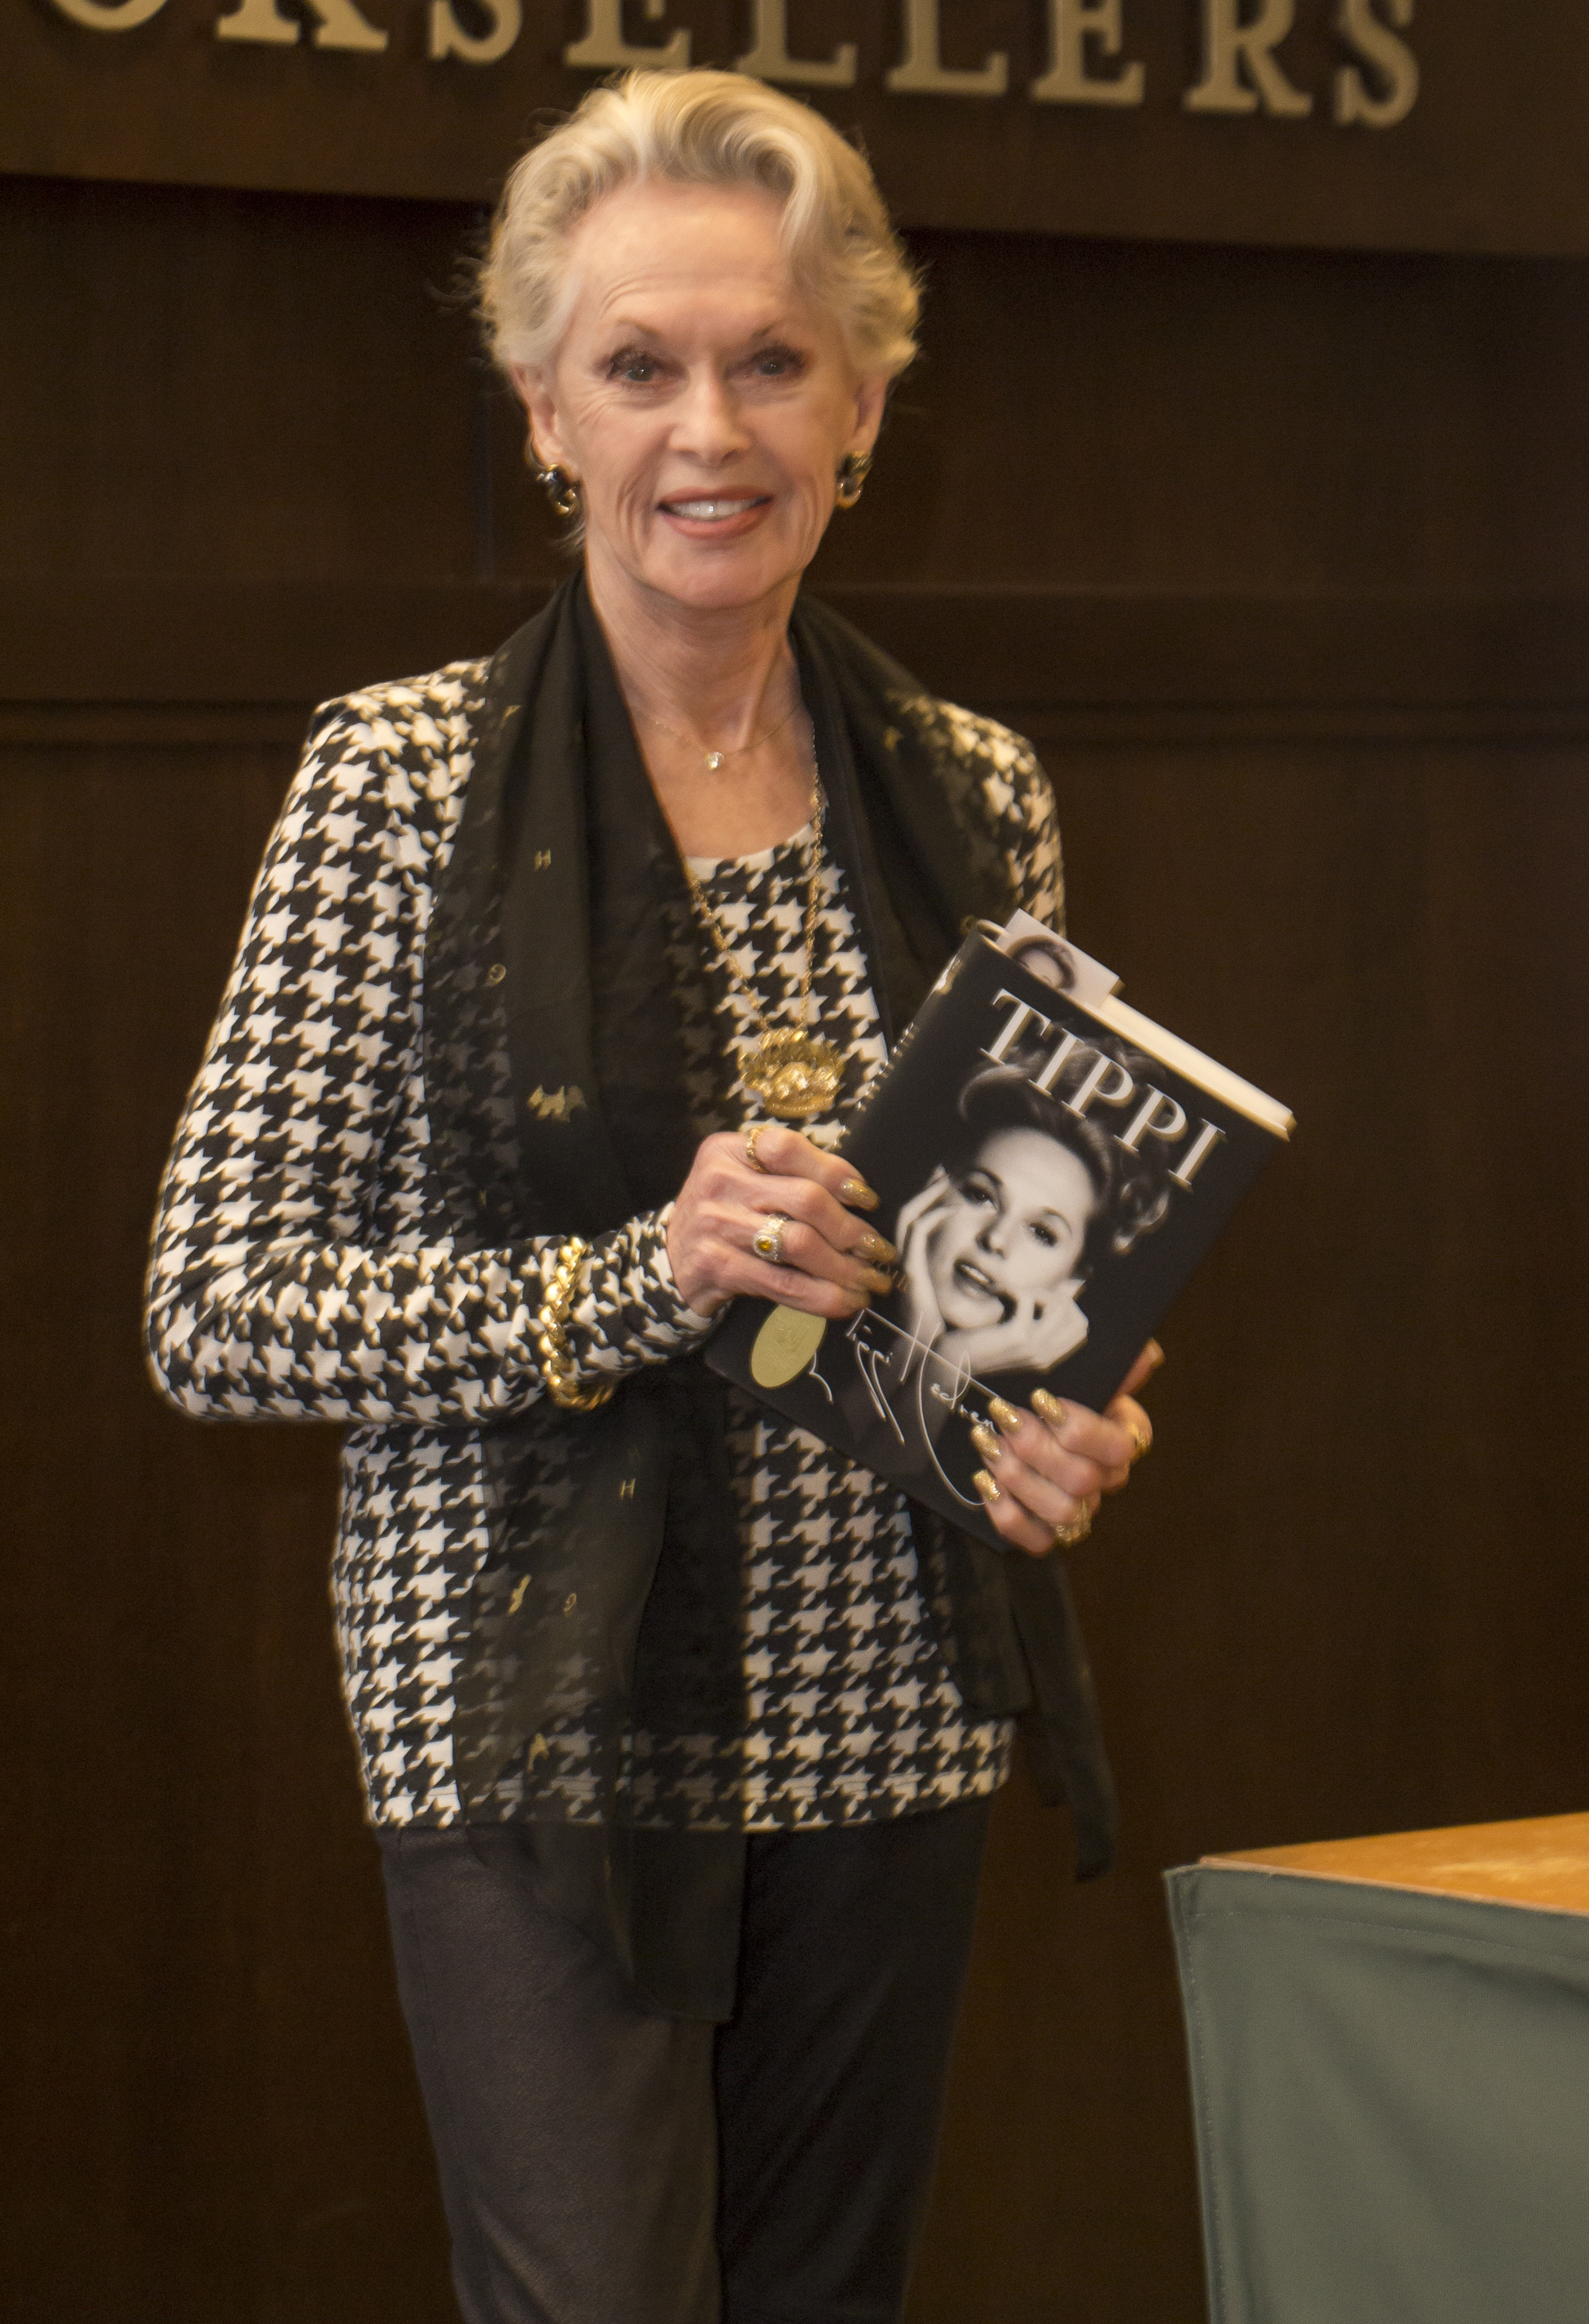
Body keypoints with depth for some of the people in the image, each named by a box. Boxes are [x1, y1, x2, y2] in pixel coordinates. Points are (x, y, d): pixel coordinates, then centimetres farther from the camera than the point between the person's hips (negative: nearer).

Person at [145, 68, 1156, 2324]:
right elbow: (217, 1310, -8)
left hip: (889, 1729, 5)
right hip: (546, 1741, -4)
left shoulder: (976, 792, 6)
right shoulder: (407, 777, -7)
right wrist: (632, 1282, -20)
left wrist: (1072, 1417, -4)